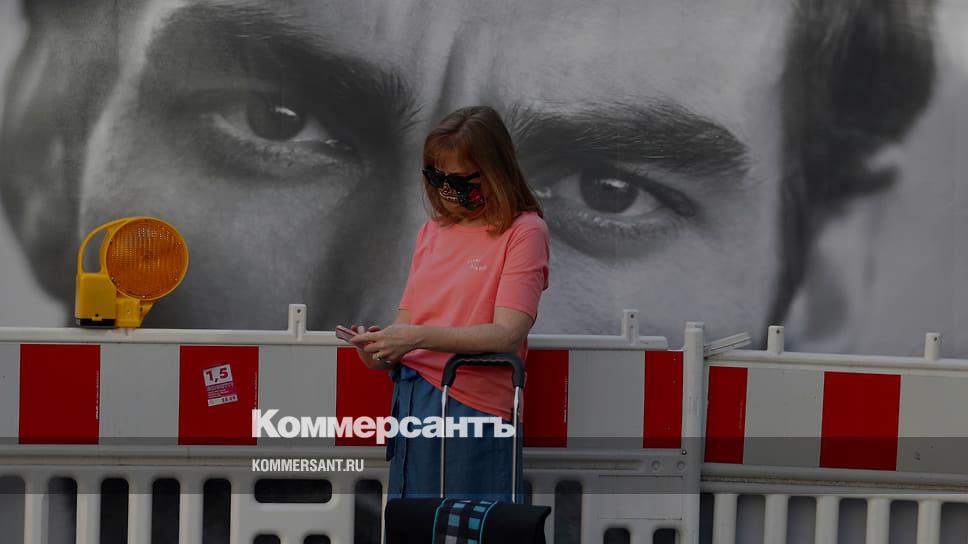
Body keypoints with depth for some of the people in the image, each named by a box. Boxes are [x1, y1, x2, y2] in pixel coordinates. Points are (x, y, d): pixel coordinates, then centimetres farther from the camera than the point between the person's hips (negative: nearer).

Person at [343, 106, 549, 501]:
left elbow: (507, 334, -14)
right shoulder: (433, 231, 16)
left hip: (471, 408, -6)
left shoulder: (523, 232, -4)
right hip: (411, 403, 6)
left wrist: (418, 338, -23)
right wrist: (381, 352, -9)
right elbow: (407, 321, 14)